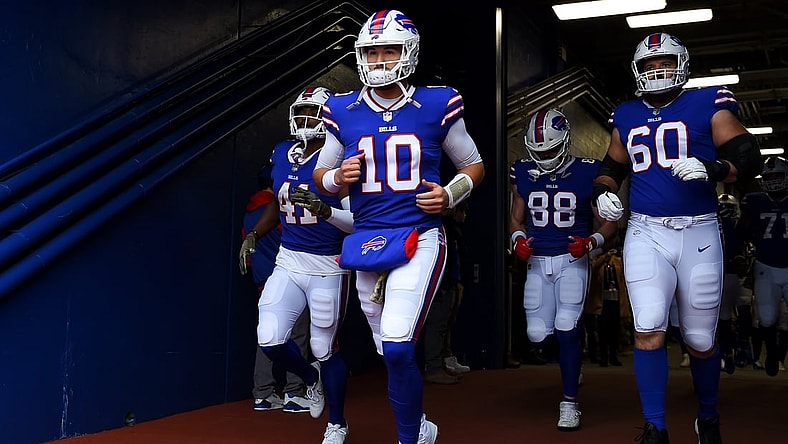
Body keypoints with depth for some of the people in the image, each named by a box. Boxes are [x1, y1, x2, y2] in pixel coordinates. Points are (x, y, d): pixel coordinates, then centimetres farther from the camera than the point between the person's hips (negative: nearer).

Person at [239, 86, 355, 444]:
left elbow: (357, 222, -17)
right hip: (288, 263, 5)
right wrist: (253, 236, 14)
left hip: (328, 268, -5)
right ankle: (311, 377, 29)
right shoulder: (281, 154, 6)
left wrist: (324, 210, -33)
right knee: (270, 340, -6)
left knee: (324, 348, 6)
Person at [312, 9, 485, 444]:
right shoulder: (343, 111, 5)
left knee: (397, 347, -18)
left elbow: (474, 166, 11)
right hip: (366, 241, 4)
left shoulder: (437, 106, -2)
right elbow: (320, 174, 16)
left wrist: (450, 194, -8)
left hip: (419, 238, -4)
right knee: (390, 353, 13)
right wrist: (339, 177, -6)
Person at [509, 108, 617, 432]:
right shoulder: (523, 174, 2)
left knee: (567, 329, -14)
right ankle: (571, 358, 37)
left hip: (572, 261, -3)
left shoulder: (586, 173, -8)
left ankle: (569, 403, 1)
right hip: (537, 262, 4)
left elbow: (607, 223, -3)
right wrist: (518, 239, -9)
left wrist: (591, 242, -22)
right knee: (537, 334, 2)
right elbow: (516, 218, 12)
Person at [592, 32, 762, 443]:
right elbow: (611, 167, 25)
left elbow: (748, 156, -4)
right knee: (648, 330, -12)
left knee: (700, 339, 7)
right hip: (645, 233, 2)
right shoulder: (626, 117, 13)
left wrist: (711, 169, -22)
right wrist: (603, 192, 4)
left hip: (698, 234, -1)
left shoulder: (708, 105, 2)